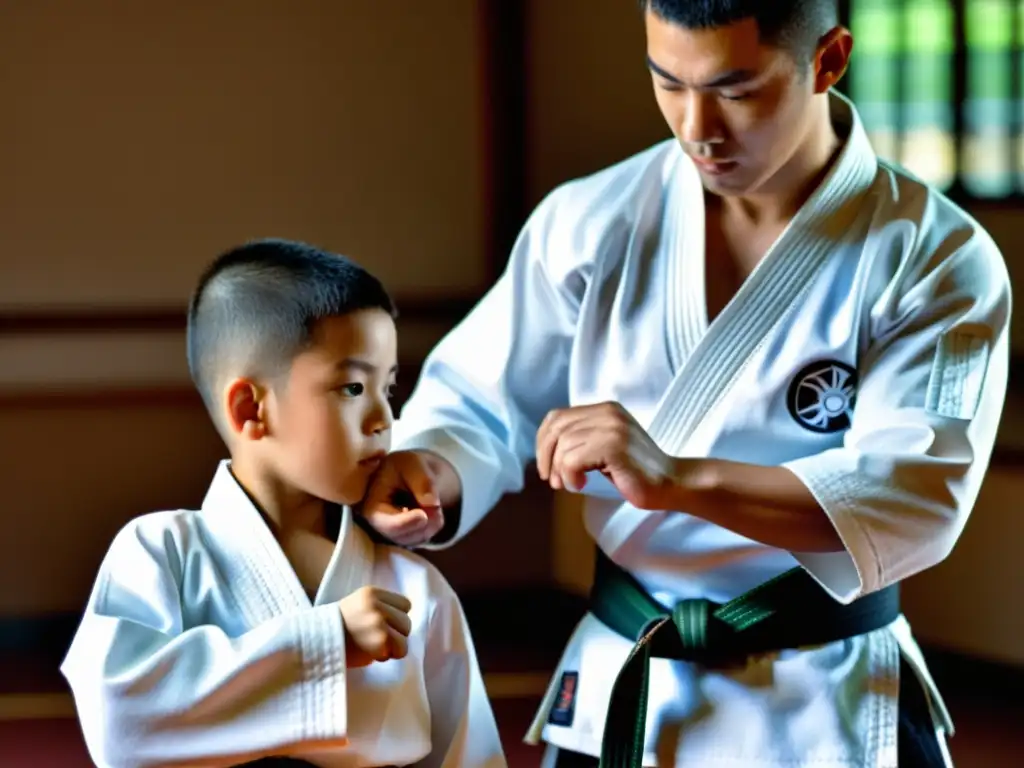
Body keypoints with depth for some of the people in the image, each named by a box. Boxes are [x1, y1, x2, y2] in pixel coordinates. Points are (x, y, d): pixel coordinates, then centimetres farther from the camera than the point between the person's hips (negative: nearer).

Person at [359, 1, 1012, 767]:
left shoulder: (937, 259, -12)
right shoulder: (590, 223, -2)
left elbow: (920, 497, -22)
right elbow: (480, 401, 4)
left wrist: (676, 479, -34)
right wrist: (423, 476, -21)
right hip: (619, 693, 3)